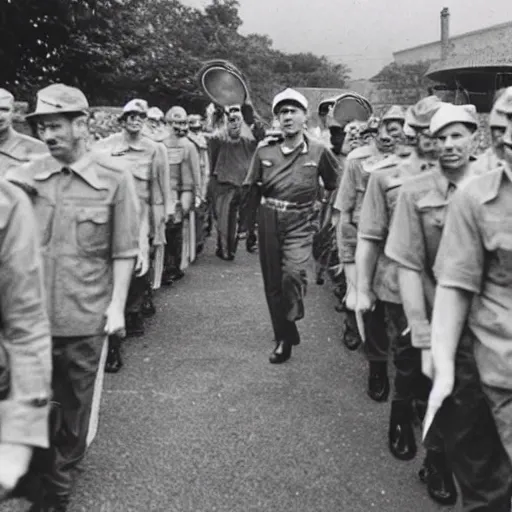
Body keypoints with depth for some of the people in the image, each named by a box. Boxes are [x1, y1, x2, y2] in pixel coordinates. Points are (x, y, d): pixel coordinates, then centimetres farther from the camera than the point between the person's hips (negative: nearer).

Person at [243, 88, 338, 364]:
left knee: (293, 273, -26)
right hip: (268, 220, 3)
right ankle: (283, 340, 26)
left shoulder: (319, 151, -4)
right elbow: (250, 186, 14)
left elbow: (334, 184, 11)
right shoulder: (264, 150, 2)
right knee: (273, 283, 10)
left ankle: (292, 318, 5)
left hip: (300, 222, -3)